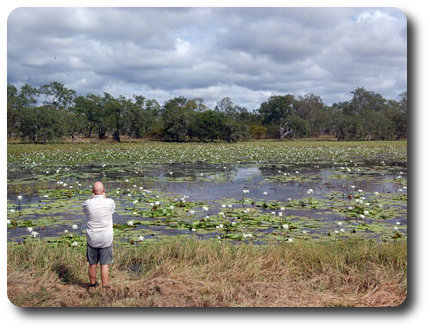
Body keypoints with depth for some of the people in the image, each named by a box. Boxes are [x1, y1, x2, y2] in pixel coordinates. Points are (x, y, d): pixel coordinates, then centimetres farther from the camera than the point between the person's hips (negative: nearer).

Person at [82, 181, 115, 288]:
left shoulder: (88, 203, -13)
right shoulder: (110, 202, -13)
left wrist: (92, 197, 6)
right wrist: (104, 196, 11)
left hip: (92, 239, 1)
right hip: (106, 239, -1)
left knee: (92, 263, 15)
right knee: (105, 264, 6)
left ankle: (92, 283, 32)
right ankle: (104, 286, 10)